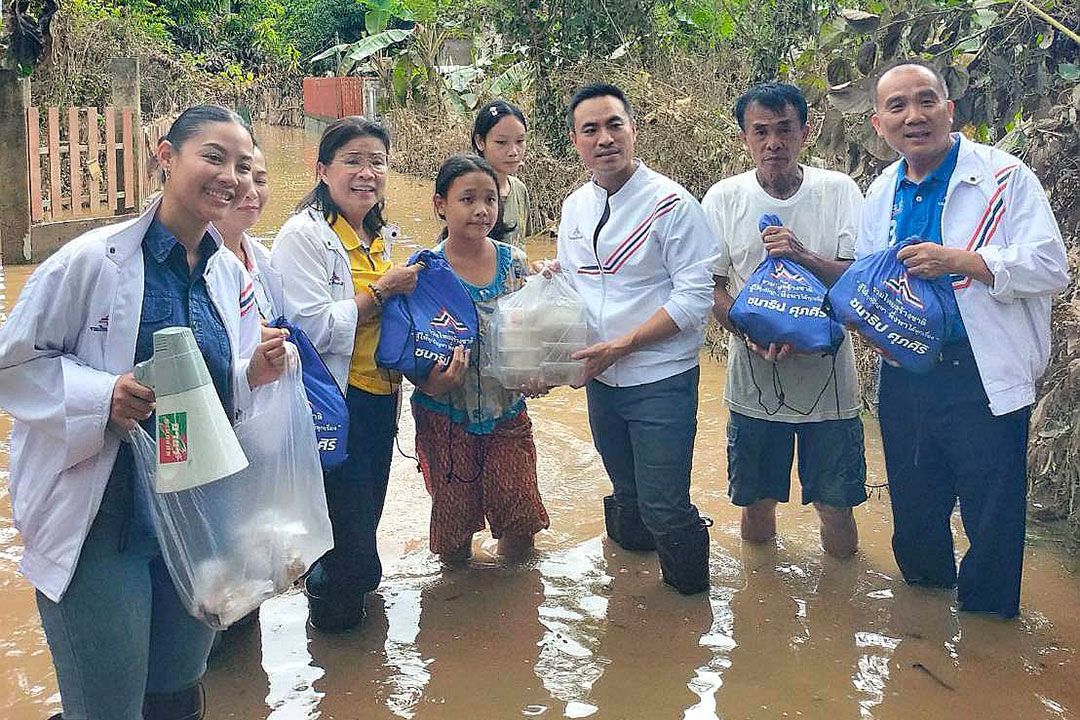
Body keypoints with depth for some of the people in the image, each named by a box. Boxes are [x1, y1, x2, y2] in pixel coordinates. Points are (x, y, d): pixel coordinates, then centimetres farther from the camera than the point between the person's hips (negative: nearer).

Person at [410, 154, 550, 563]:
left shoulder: (513, 261, -1)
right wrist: (429, 382, -28)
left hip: (507, 412, 3)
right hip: (446, 414, -2)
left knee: (520, 520, 3)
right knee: (454, 518, 9)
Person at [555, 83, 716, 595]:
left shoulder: (671, 203, -15)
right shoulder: (575, 207, 6)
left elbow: (696, 296, -17)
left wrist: (620, 345, -20)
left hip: (660, 379, -6)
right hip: (600, 379, 6)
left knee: (663, 506, -6)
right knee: (627, 495, 20)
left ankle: (691, 598, 20)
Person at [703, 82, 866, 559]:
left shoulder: (839, 191, -3)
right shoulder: (724, 199, -2)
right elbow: (711, 286, 0)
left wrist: (804, 256, -23)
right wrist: (754, 336, -17)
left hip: (827, 373, 0)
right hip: (754, 381, 1)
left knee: (836, 503, 7)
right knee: (756, 502, 13)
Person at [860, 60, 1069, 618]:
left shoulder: (1002, 177, -9)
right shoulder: (882, 194, 9)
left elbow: (1051, 267, -16)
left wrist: (957, 261, -24)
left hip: (982, 377, -5)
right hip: (904, 376, 6)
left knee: (992, 516, 4)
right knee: (912, 507, 19)